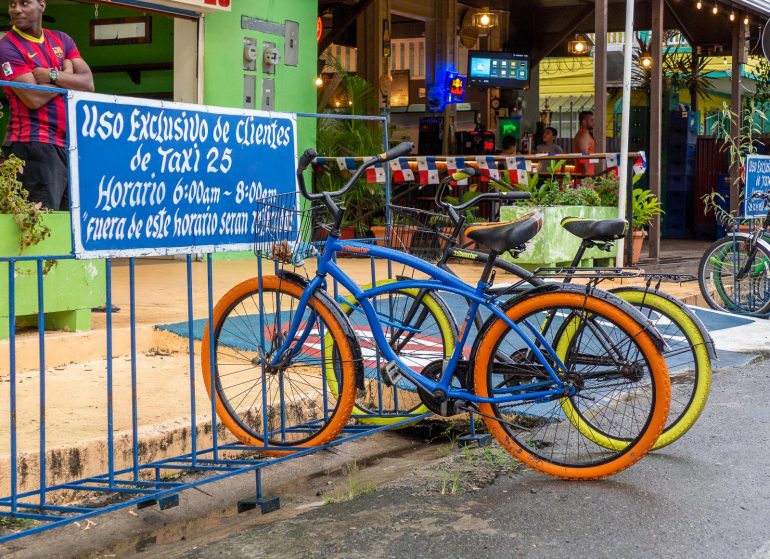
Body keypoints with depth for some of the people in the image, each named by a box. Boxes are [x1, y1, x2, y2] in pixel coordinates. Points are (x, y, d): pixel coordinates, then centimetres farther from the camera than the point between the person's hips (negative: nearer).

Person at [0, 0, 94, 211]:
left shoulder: (62, 40, 15)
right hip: (34, 145, -6)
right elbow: (34, 98, -13)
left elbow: (88, 84, 3)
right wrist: (68, 74, 0)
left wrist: (52, 75, -11)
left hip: (71, 144, 6)